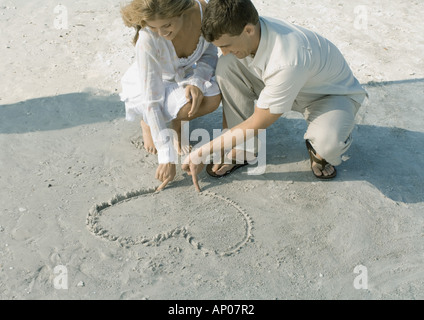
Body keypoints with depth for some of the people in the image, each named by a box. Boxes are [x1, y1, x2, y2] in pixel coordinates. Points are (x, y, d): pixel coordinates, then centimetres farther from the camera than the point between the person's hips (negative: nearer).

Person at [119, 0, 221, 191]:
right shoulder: (147, 40, -35)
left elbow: (209, 54, -7)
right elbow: (152, 102, -33)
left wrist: (197, 81, -29)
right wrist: (167, 157, -34)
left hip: (181, 79, 4)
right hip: (146, 88, -4)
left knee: (213, 98, -28)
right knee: (188, 105, -34)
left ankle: (175, 123, 3)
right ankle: (148, 123, -1)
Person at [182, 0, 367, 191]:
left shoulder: (287, 61, -40)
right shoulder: (250, 34, -19)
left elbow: (257, 124, -29)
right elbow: (230, 90, -6)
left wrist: (203, 152, -23)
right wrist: (225, 146, -7)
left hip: (334, 94, -6)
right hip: (286, 87, 6)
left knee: (328, 142, -42)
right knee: (226, 65, -18)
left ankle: (318, 150, -1)